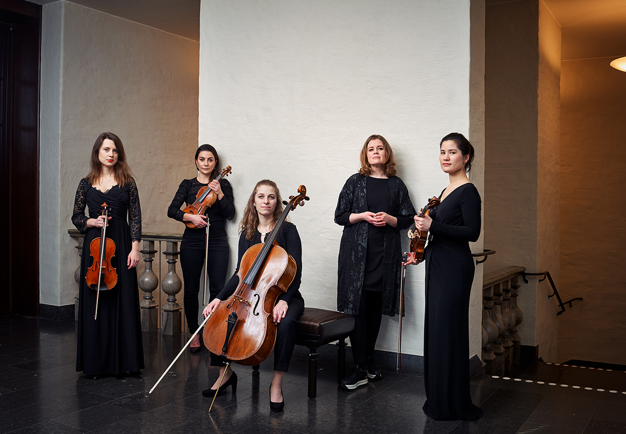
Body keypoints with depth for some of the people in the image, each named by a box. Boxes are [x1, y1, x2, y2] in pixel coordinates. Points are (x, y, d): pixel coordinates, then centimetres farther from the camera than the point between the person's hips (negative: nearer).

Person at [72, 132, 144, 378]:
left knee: (123, 301, -1)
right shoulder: (86, 184, 8)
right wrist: (92, 222, -7)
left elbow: (135, 217, 1)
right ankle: (96, 362, 13)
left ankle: (123, 361, 9)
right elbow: (76, 216, 13)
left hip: (121, 246, -1)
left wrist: (135, 248, -7)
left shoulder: (127, 182, 4)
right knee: (95, 302, 3)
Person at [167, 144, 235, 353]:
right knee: (191, 289, 4)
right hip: (192, 242, 1)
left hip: (217, 242, -1)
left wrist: (219, 193, -13)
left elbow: (230, 214, -2)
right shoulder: (188, 184, 9)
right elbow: (172, 210, 0)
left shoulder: (223, 184, 8)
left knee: (217, 289, -6)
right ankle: (194, 334, 18)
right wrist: (189, 216, -17)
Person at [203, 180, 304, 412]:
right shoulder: (247, 234, 8)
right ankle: (225, 372, 2)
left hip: (284, 296, -4)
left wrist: (283, 300, -27)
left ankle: (276, 384, -22)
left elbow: (295, 271, -11)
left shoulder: (287, 230, -6)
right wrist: (219, 298, -6)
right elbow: (240, 273, 8)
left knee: (285, 322, -38)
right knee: (215, 313, -16)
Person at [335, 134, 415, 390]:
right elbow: (340, 216, 6)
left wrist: (389, 219, -9)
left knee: (376, 308, 6)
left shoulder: (396, 185, 10)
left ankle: (368, 359, 22)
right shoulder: (355, 182, 7)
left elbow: (407, 219, 10)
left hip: (385, 253, 2)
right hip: (356, 252, -2)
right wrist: (362, 216, -10)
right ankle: (360, 369, -2)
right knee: (358, 307, -7)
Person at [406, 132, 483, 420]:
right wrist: (422, 254, 19)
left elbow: (472, 232, -20)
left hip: (455, 269, -9)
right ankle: (437, 399, 24)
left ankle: (453, 405, 8)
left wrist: (432, 226, -23)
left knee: (448, 331, -4)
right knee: (435, 329, 12)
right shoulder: (445, 192, 16)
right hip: (438, 267, 9)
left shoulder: (468, 192, -11)